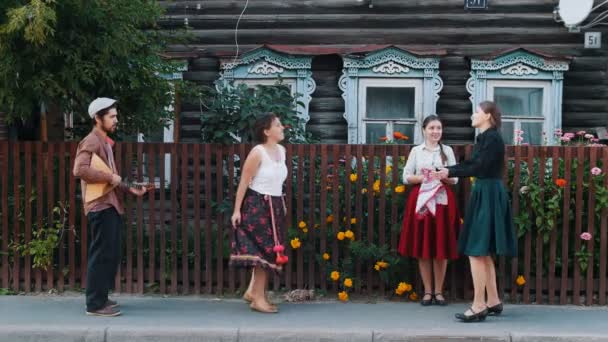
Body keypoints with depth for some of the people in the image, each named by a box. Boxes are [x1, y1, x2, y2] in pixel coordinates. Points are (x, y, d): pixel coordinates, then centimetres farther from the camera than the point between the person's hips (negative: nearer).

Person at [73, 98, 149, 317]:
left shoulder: (105, 142, 20)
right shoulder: (91, 142, -11)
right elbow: (80, 170, -26)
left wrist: (130, 189, 16)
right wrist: (110, 177, -20)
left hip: (111, 206, 10)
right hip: (100, 207, -10)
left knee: (111, 255, 14)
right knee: (101, 255, -7)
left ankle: (101, 298, 23)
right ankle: (95, 304, -2)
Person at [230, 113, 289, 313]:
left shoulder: (281, 150, 7)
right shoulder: (258, 152, -16)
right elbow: (244, 182, -15)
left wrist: (281, 205, 20)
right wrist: (237, 210, -17)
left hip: (274, 206, 8)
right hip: (257, 206, -8)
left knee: (269, 251, 11)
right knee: (263, 250, -6)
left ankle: (253, 291, 23)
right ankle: (258, 298, 3)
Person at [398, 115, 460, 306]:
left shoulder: (447, 151, 9)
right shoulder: (416, 151, 7)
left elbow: (455, 179, 6)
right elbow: (406, 177, 4)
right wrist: (424, 178, -10)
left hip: (442, 201, 0)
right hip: (421, 200, 0)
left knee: (442, 249, 0)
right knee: (422, 248, 0)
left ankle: (439, 291, 9)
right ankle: (428, 291, 9)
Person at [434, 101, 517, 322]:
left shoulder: (492, 138, -14)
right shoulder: (485, 137, 16)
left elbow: (478, 167, -20)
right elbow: (472, 164, 13)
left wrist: (450, 172, -14)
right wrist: (447, 171, 3)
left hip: (488, 196, -10)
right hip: (485, 195, 10)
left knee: (476, 252, -8)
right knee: (483, 253, 13)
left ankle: (479, 306, -5)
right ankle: (493, 301, 20)